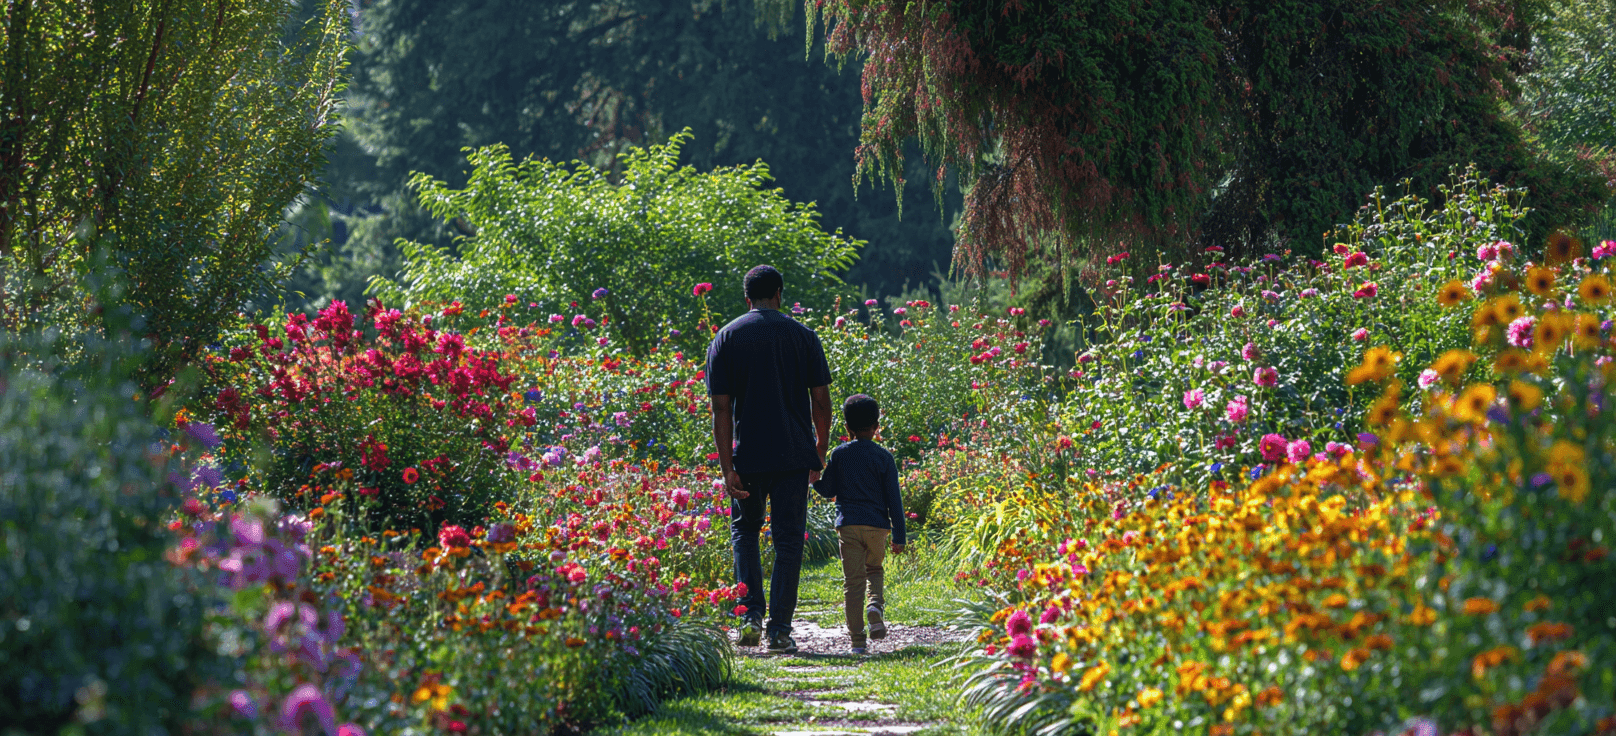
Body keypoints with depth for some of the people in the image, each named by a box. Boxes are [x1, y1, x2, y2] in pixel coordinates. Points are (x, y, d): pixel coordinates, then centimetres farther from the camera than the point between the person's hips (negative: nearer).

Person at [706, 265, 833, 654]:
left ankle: (751, 613, 2)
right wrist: (820, 452, 14)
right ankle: (780, 629, 2)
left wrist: (727, 468, -5)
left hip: (747, 456, 0)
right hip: (794, 455, 0)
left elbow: (721, 408, -5)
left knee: (745, 529, 18)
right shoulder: (803, 337, 3)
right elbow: (821, 400, 1)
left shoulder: (725, 339, 1)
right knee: (788, 539, 5)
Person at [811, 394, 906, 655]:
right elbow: (894, 498, 1)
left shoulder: (839, 454, 2)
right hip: (877, 525, 0)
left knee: (853, 580, 2)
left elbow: (827, 490, 6)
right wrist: (899, 536, 4)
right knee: (874, 569, 23)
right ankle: (876, 605, -7)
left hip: (848, 525, 0)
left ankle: (857, 640, -2)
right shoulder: (883, 457, 1)